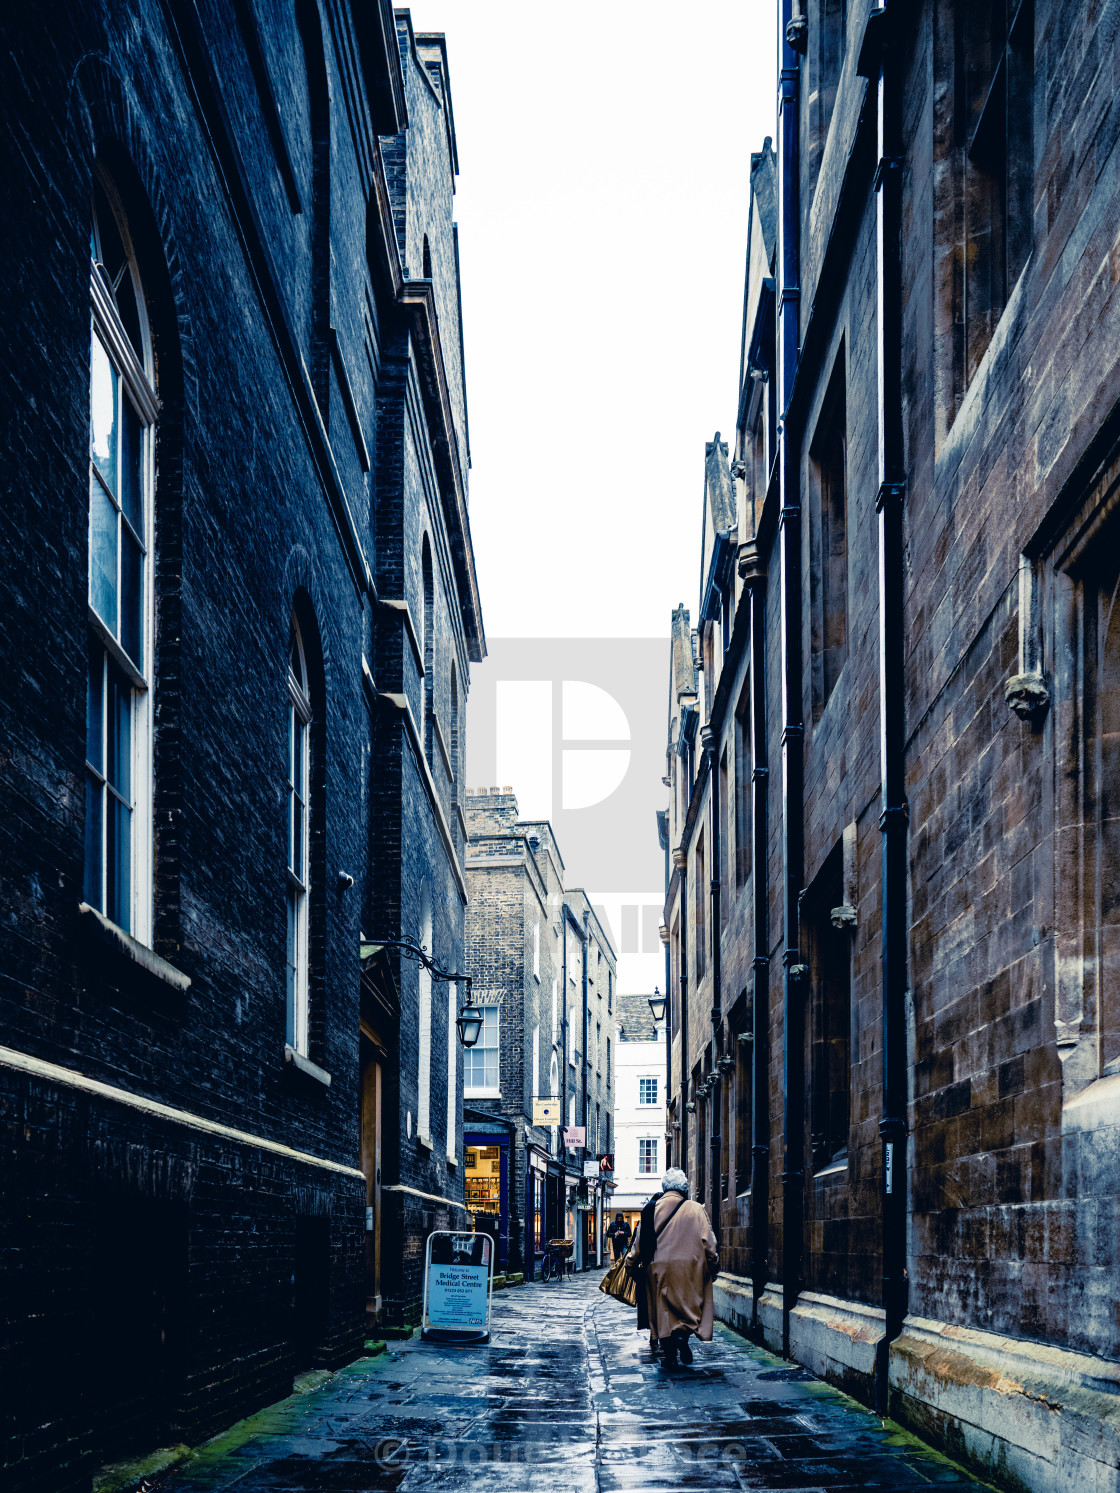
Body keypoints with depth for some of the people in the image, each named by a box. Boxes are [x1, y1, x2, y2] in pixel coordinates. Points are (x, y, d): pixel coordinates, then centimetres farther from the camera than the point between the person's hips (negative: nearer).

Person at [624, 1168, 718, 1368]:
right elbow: (708, 1242, -3)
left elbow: (639, 1241, 10)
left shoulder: (651, 1209, 5)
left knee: (663, 1309, 9)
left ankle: (668, 1351, 5)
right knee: (689, 1305, 9)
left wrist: (631, 1264, 22)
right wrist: (714, 1267, 8)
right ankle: (683, 1336, -16)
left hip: (658, 1269, 2)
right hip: (689, 1269, -2)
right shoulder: (695, 1209, -3)